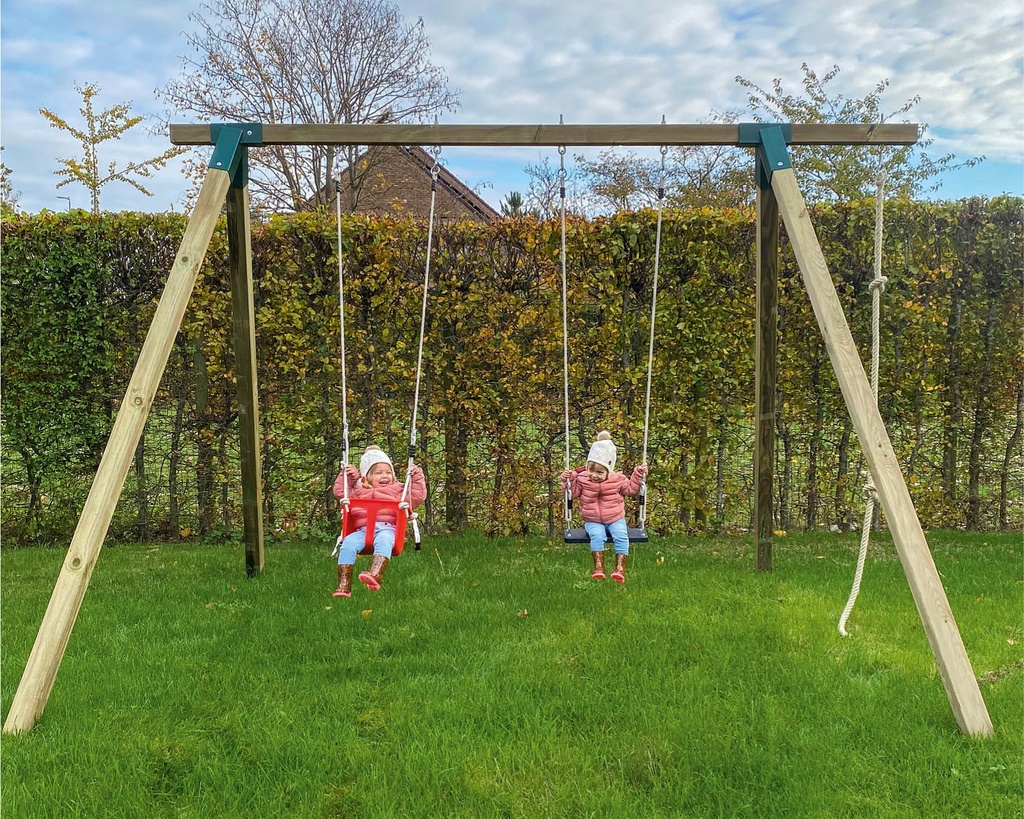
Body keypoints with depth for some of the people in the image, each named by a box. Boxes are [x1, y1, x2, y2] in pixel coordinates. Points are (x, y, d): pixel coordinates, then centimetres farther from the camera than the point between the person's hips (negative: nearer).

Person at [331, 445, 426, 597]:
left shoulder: (399, 490, 29)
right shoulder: (358, 491, 33)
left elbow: (418, 496, 22)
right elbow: (339, 492, 34)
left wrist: (416, 478, 18)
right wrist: (346, 476, 24)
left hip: (387, 528, -2)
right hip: (362, 530, 2)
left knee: (383, 541, -39)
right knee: (348, 543, -29)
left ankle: (375, 575, -61)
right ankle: (343, 585, -33)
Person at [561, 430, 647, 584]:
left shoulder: (617, 479, -2)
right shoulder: (582, 479, -4)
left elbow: (631, 489, 10)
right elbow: (573, 492, 3)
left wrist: (638, 475, 1)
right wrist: (568, 480, -11)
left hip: (615, 519, 1)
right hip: (593, 521, -1)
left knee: (621, 535, -26)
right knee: (597, 535, -32)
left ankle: (620, 567, -24)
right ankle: (598, 567, -31)